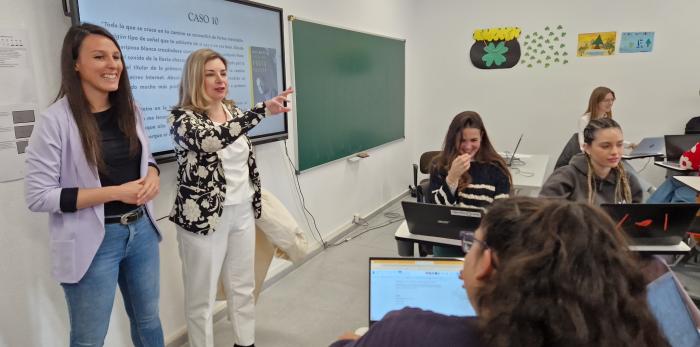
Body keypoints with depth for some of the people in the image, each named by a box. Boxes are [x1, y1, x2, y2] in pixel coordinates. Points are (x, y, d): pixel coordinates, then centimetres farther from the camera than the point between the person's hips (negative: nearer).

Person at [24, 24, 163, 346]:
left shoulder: (130, 109, 3)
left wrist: (153, 175, -7)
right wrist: (114, 192, -21)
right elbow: (38, 197, -15)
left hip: (141, 230, 6)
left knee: (148, 320, 22)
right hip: (94, 242, -5)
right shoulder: (55, 120, -15)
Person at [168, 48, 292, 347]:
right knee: (202, 295, 6)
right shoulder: (182, 117, -14)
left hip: (242, 211, 7)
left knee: (243, 285, 18)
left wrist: (255, 201, 17)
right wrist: (262, 110, -42)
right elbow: (209, 140, -37)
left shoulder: (232, 111, 8)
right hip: (205, 216, -6)